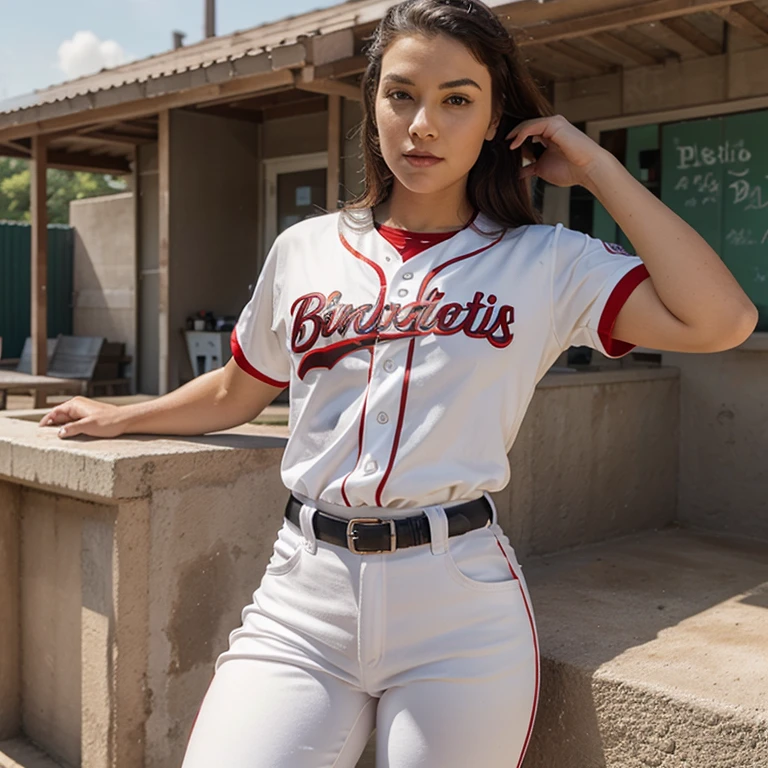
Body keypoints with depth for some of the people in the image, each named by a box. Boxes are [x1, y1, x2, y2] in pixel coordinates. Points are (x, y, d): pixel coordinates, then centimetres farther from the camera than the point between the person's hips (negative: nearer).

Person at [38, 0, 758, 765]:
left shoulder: (547, 263, 0)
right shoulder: (304, 250, 8)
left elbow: (722, 319, -12)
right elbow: (237, 392, 22)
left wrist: (593, 166, -7)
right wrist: (121, 418, 34)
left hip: (460, 607, -1)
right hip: (302, 598, 2)